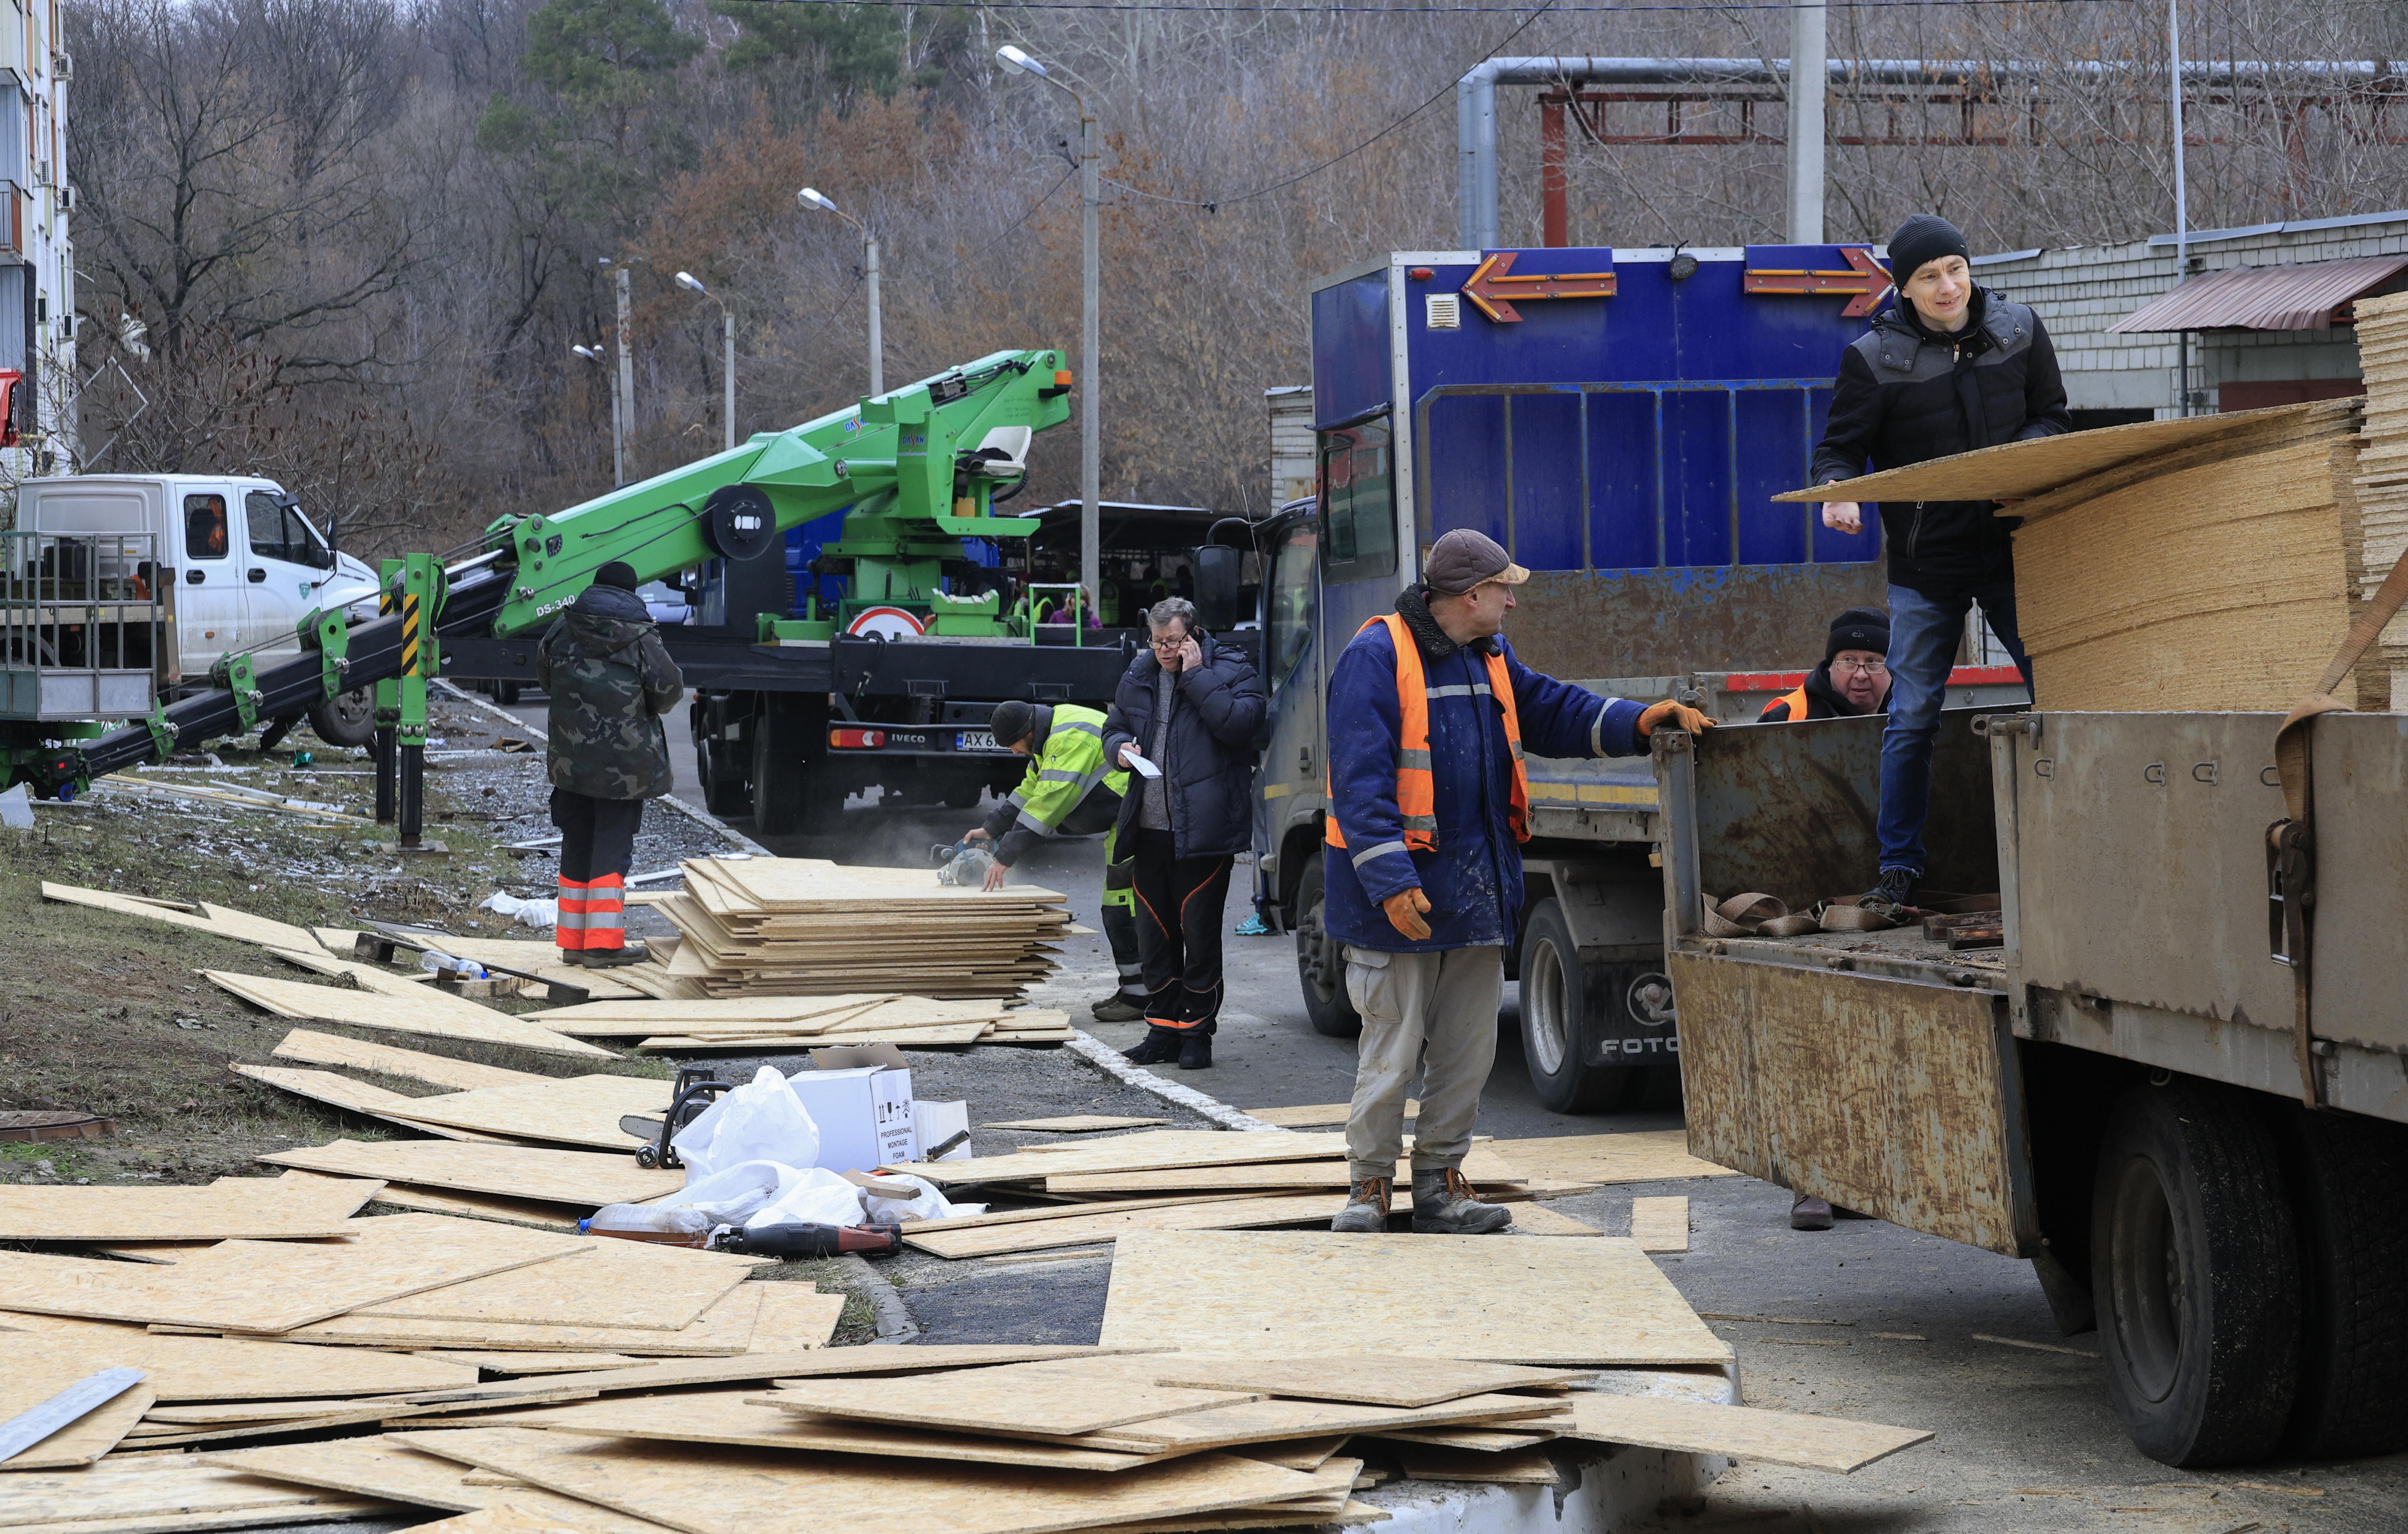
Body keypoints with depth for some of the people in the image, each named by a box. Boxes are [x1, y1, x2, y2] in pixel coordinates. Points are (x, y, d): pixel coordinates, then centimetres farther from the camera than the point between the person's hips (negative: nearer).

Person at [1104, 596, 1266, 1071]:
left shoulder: (1230, 669, -4)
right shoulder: (1139, 676, 13)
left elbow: (1240, 724, -21)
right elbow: (1114, 727, 25)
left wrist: (1195, 674, -17)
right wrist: (1120, 747, 1)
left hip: (1202, 831, -6)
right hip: (1149, 829, 6)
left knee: (1200, 933, -2)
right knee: (1154, 934, 10)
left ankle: (1196, 1032, 7)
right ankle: (1163, 1028, 20)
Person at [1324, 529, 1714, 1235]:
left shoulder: (1489, 660, 14)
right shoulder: (1376, 658, -12)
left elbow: (1554, 712, 19)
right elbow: (1360, 780, -18)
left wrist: (1636, 722, 0)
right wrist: (1390, 881, -24)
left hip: (1476, 887, 8)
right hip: (1400, 897, -8)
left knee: (1468, 1051, 10)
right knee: (1392, 1051, -3)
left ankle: (1439, 1184, 19)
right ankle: (1369, 1188, 8)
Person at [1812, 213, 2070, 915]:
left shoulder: (2018, 331, 2)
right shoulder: (1874, 357, -6)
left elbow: (2054, 418, 10)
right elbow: (1840, 447, -2)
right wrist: (1839, 490, -25)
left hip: (2012, 550, 2)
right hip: (1926, 567, -2)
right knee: (1912, 719, -1)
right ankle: (1899, 870, 8)